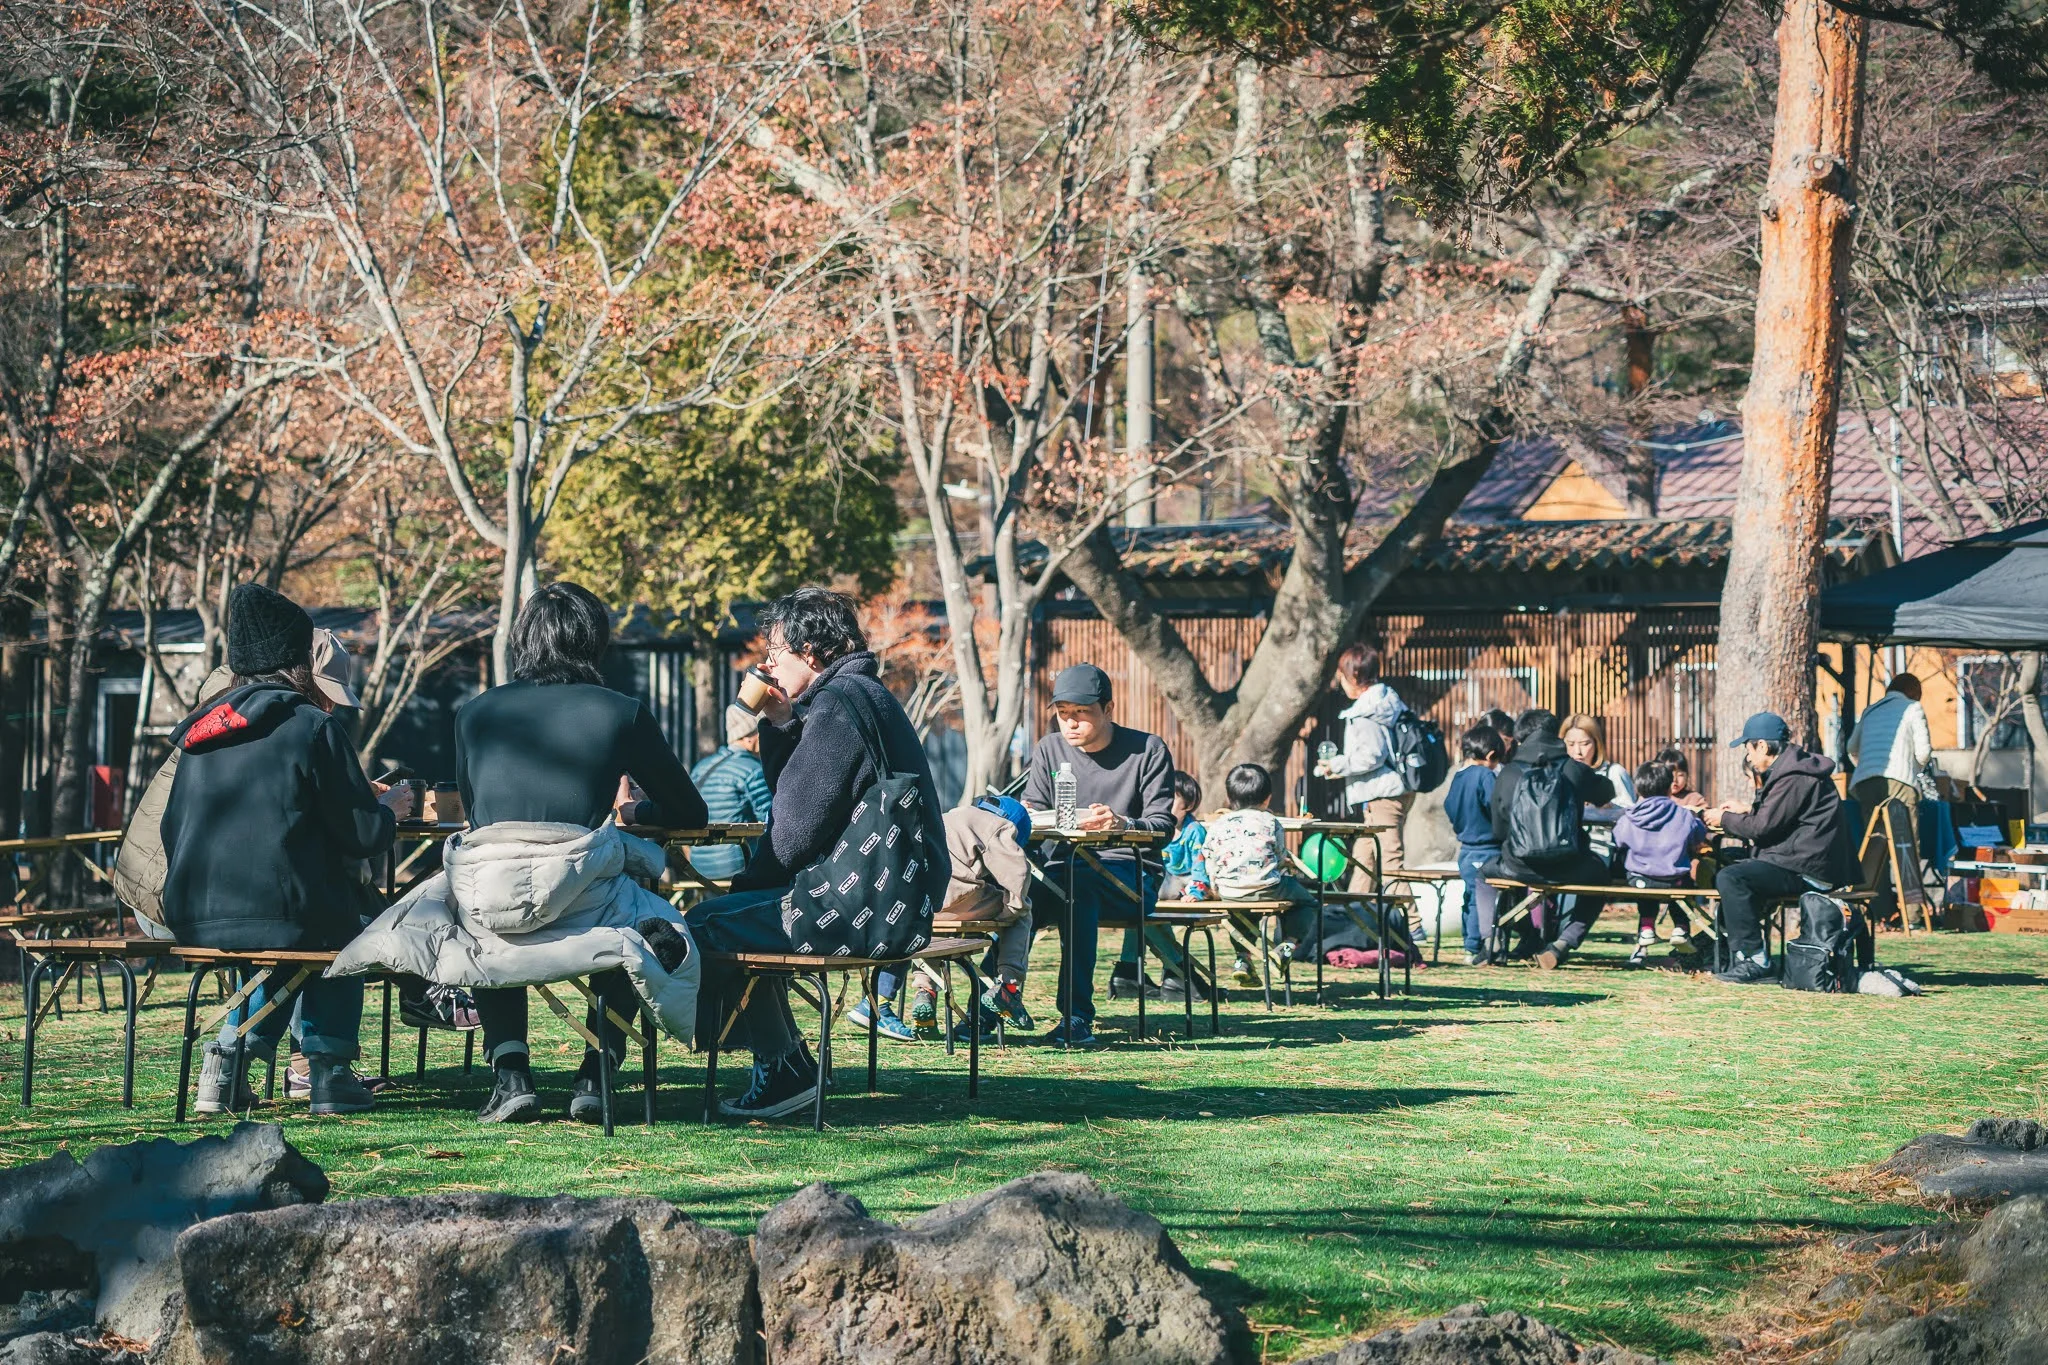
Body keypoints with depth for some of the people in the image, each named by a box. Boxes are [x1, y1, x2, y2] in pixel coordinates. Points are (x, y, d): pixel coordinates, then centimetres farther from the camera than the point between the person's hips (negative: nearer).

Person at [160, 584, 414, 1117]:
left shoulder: (200, 730, 12)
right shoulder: (312, 727, -6)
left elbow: (173, 832, 19)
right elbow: (361, 836, -5)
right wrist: (390, 809, 17)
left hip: (192, 920, 5)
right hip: (285, 920, -5)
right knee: (346, 927, 28)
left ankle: (231, 1053, 18)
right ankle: (328, 1068, 18)